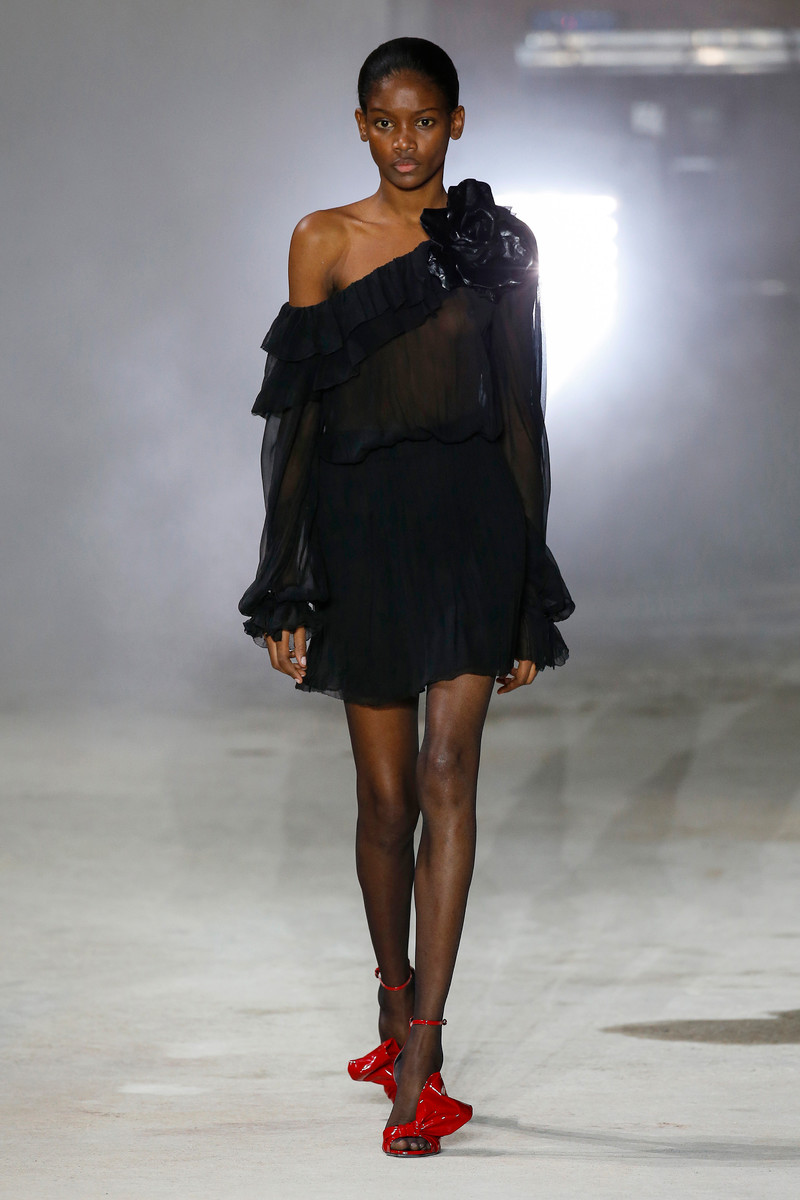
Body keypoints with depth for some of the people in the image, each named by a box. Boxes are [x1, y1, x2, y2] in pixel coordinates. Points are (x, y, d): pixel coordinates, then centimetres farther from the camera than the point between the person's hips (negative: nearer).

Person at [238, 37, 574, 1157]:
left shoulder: (500, 244, 6)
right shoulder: (324, 241, 6)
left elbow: (521, 413, 8)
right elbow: (297, 415, 4)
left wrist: (530, 593, 5)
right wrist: (284, 591, 0)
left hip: (473, 518, -1)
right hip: (363, 527, 1)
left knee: (446, 770, -14)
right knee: (387, 793, 7)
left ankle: (418, 1065, -17)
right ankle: (399, 1013, 30)